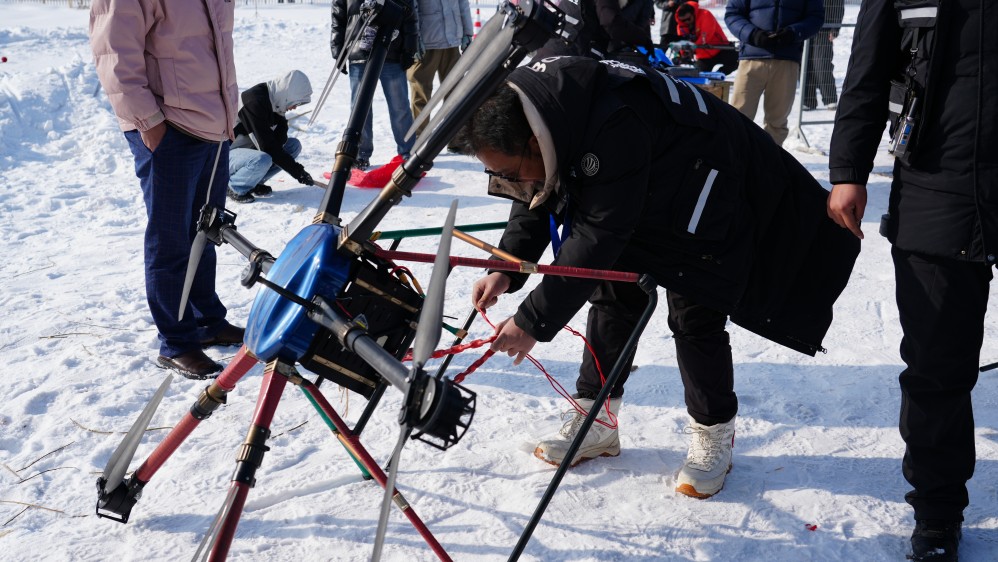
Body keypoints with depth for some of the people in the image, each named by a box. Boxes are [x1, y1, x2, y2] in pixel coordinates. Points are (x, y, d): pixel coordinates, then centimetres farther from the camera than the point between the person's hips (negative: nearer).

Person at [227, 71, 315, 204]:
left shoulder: (276, 102, -1)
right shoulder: (255, 102, -28)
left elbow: (280, 139, 1)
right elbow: (268, 147, -29)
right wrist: (297, 170, -26)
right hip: (227, 154, -9)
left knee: (294, 145, 0)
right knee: (262, 160, -37)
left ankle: (254, 182, 1)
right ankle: (234, 186, -9)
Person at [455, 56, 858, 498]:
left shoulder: (610, 133, -42)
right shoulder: (524, 114, -16)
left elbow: (597, 238, -39)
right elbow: (534, 200, -3)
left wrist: (534, 321, -36)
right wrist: (506, 268, -19)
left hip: (705, 189, -8)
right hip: (642, 189, 8)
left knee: (694, 312, -8)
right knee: (613, 295, 7)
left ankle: (714, 434, 11)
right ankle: (597, 419, 18)